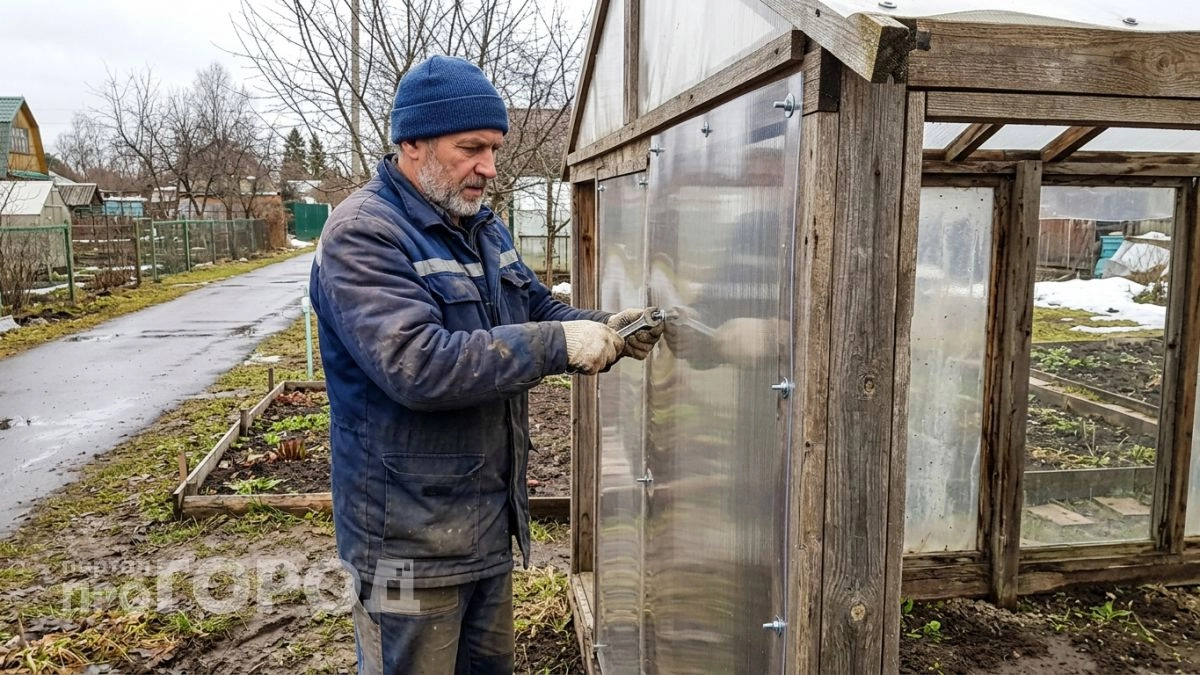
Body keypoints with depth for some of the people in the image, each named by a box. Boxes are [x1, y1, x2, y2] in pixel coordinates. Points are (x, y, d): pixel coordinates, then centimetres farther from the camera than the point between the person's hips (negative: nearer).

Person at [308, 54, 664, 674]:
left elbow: (539, 311, 16)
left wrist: (604, 330, -6)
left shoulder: (484, 228, 10)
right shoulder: (361, 235, -19)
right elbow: (418, 364, -31)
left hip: (493, 519, 8)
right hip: (412, 541, -8)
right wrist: (560, 344, -28)